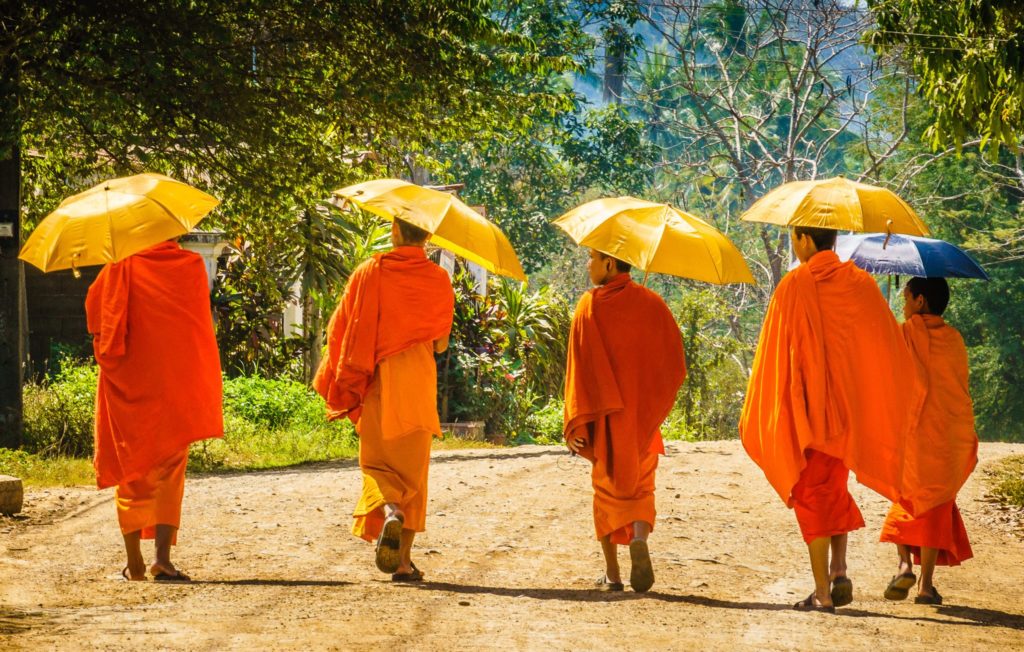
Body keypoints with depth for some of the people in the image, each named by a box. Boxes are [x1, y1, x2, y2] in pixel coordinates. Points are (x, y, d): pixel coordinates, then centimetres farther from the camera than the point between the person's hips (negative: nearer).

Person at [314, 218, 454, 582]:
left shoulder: (368, 272, -1)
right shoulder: (438, 280, 0)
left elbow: (339, 330, -1)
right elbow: (440, 344, 4)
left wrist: (338, 383, 10)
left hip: (376, 386, 0)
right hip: (418, 385, 1)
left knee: (378, 461, 9)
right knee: (413, 467, 7)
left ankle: (390, 511, -25)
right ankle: (403, 562, 4)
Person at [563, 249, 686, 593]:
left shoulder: (589, 307, -7)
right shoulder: (651, 303, 0)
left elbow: (578, 367, -10)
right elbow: (675, 362, 1)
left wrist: (575, 423, -10)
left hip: (603, 417, -1)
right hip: (643, 416, 1)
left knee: (607, 489, 10)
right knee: (641, 487, 11)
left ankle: (612, 574, 8)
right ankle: (640, 538, -20)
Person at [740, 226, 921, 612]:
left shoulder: (793, 287, -8)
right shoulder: (861, 284, 2)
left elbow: (773, 355, -8)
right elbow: (889, 347, 5)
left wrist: (757, 416, -2)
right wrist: (891, 408, 15)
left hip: (805, 407, -4)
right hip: (850, 405, 4)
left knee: (812, 494, 2)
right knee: (836, 488, 21)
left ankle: (822, 593, -2)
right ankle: (839, 572, 4)